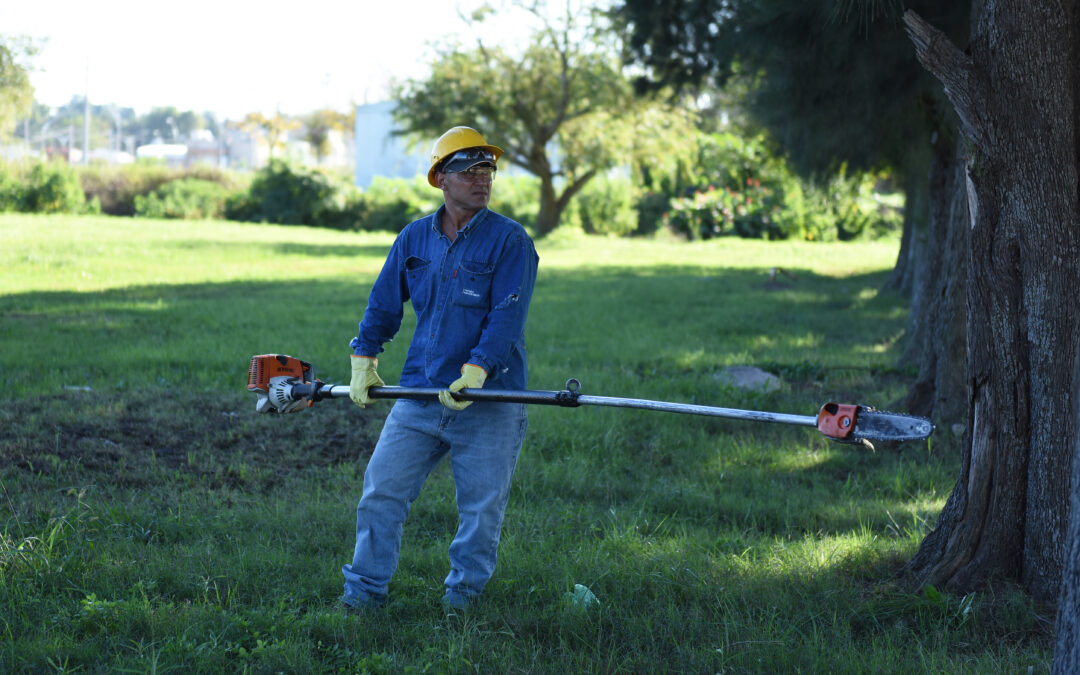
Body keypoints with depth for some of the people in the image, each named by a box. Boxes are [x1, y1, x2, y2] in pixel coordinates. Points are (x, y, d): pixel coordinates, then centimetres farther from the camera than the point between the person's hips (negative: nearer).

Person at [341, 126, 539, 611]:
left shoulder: (510, 240, -5)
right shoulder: (414, 238, 9)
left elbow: (507, 316, -14)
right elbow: (384, 303, 19)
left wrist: (475, 372, -24)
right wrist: (363, 361, 14)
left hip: (489, 398, -3)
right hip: (420, 395, 3)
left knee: (482, 506, 2)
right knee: (382, 487, 0)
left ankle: (465, 589, 21)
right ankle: (366, 586, 12)